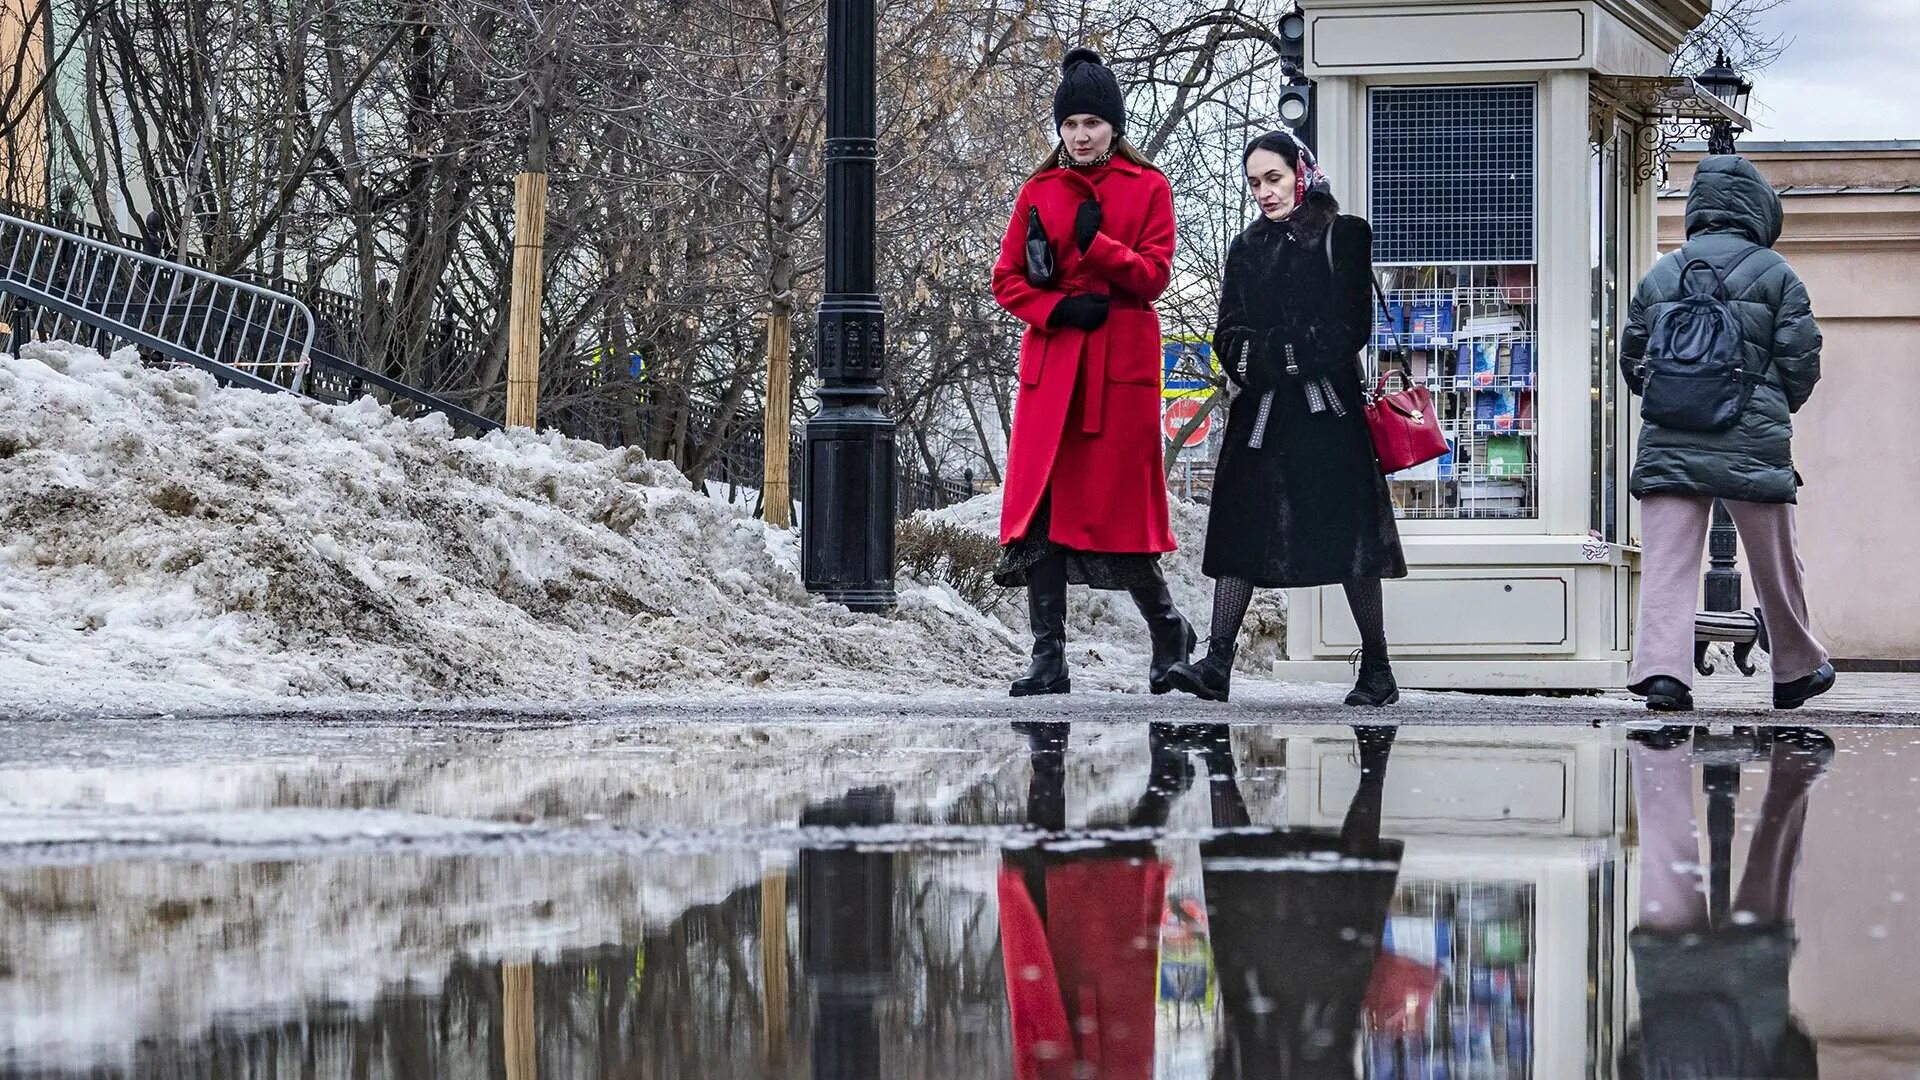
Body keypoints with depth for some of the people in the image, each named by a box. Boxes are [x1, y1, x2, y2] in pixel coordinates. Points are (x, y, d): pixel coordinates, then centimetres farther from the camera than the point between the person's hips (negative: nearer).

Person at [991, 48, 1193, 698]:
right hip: (1052, 361, 2)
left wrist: (1093, 242, -16)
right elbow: (1007, 278, 8)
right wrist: (1058, 308, -9)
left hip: (1121, 363, -2)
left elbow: (1153, 276, -3)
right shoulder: (1040, 192, 11)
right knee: (1043, 508, -5)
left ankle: (1167, 630, 21)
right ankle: (1049, 662, -3)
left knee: (1115, 505, -3)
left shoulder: (1148, 189, 5)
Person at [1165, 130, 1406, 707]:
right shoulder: (1248, 248, 15)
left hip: (1327, 410, -4)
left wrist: (1270, 352, -9)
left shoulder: (1345, 238, 0)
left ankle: (1377, 670, 3)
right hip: (1260, 413, 5)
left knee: (1347, 532, -3)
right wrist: (1292, 353, -12)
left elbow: (1349, 330, -8)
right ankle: (1217, 664, -9)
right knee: (1240, 528, -4)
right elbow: (1229, 337, 7)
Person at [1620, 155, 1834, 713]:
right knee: (1776, 566, 13)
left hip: (1668, 442, 2)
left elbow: (1631, 361, 15)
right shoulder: (1775, 273, 2)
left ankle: (1662, 670, -19)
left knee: (1667, 563, -4)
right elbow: (1801, 362, 0)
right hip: (1753, 445, -2)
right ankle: (1797, 671, 27)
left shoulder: (1659, 275, 11)